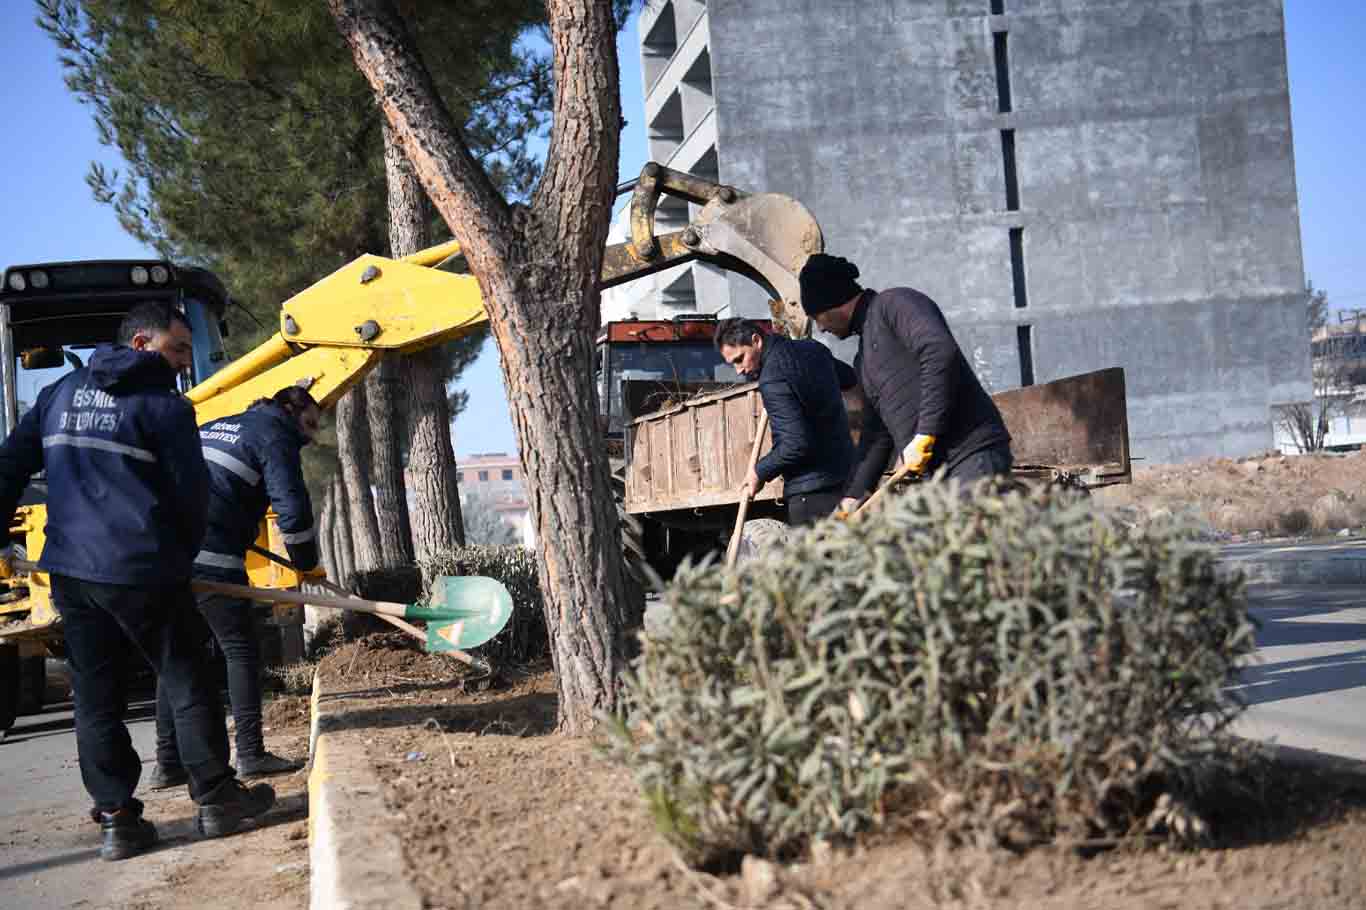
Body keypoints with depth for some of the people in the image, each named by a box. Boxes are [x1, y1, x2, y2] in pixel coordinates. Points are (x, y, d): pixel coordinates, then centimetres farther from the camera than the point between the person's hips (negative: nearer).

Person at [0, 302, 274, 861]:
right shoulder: (165, 405, -4)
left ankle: (116, 817, 11)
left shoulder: (61, 393, 15)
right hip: (141, 572, -5)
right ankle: (215, 799, 13)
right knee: (184, 681, 7)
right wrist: (180, 557, 12)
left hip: (70, 569, 5)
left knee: (95, 697, 9)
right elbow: (191, 492, -4)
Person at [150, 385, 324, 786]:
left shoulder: (212, 428, 28)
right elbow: (292, 509, -6)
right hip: (212, 557, -7)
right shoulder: (274, 436, 3)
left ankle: (168, 764, 12)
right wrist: (308, 566, 5)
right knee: (241, 650, 2)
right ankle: (251, 753, 1)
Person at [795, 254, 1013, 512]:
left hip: (973, 454, -9)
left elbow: (940, 354, -20)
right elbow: (876, 435, 28)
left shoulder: (894, 303, -2)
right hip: (930, 470, 9)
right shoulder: (864, 360, 26)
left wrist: (923, 437, -21)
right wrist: (851, 500, 22)